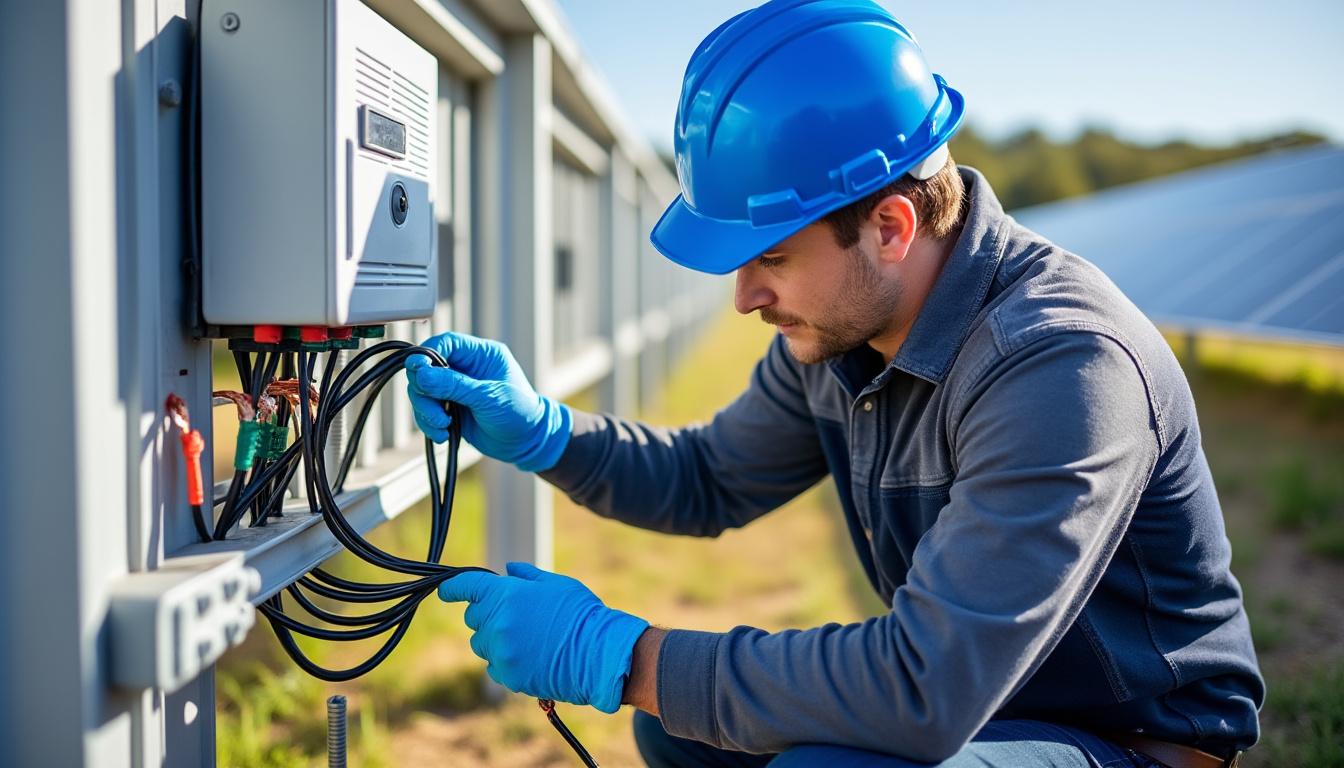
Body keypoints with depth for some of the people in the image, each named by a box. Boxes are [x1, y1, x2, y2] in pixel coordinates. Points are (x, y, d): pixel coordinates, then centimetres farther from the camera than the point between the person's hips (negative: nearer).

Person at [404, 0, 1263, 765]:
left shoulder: (1061, 364, -31)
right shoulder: (841, 323, -4)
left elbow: (926, 689, -36)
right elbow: (712, 480, 11)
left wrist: (617, 655, -30)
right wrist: (538, 430, -7)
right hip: (964, 695, 8)